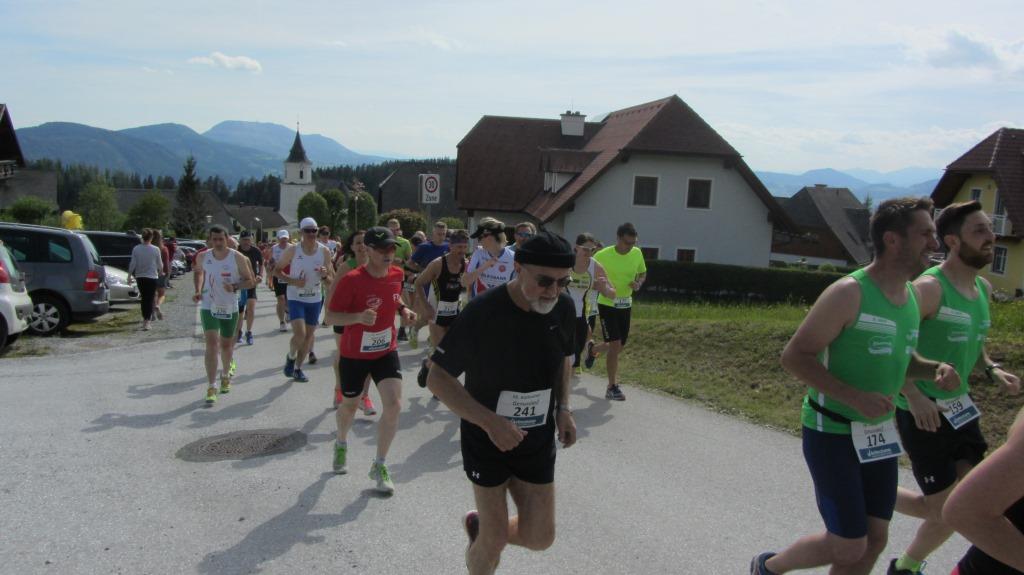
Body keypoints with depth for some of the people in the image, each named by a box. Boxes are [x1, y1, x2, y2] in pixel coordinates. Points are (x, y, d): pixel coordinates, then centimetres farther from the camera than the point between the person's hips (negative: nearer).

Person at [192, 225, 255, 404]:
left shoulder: (237, 258, -9)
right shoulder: (202, 257, -2)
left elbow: (250, 281, -5)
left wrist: (235, 286, -24)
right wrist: (198, 291, 3)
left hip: (230, 308, 0)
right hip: (208, 307, 0)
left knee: (226, 345, 15)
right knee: (212, 344, -13)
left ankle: (225, 375, 42)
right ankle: (211, 387, -11)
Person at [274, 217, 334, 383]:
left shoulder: (324, 251, -4)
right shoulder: (293, 250, -10)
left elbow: (331, 279, 3)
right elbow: (277, 270, -2)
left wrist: (325, 276, -21)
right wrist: (292, 281, -18)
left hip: (315, 299, 3)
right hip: (296, 298, -3)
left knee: (309, 335, 10)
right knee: (300, 333, -17)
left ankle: (297, 368, 28)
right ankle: (291, 357, 14)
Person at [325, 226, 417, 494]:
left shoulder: (397, 274, -6)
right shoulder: (352, 280, -22)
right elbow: (331, 317, -19)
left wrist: (403, 310, -5)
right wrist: (358, 316, -37)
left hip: (386, 351, 3)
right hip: (354, 354, -3)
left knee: (394, 405, -12)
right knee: (350, 404, 17)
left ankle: (380, 466, 6)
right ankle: (341, 444, 51)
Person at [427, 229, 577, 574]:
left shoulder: (563, 307, -9)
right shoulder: (483, 312, -24)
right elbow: (437, 378, -18)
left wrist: (563, 408, -3)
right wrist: (490, 421, -28)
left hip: (538, 441, 4)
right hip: (487, 439, -4)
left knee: (539, 538, 8)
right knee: (495, 539, 5)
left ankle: (478, 526, 37)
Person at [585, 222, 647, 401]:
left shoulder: (637, 253, -3)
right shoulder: (602, 256, -17)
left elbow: (643, 273, 13)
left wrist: (638, 282, -9)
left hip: (626, 305, 6)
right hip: (607, 305, -6)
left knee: (620, 345, 14)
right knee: (615, 345, -11)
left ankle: (592, 350, 45)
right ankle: (612, 388, 2)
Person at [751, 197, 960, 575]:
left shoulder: (911, 296, 7)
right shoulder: (849, 293, -18)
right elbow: (794, 355, -18)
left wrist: (934, 369, 0)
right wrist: (854, 396, -27)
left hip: (879, 434, 8)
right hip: (833, 433, -8)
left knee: (874, 541, 10)